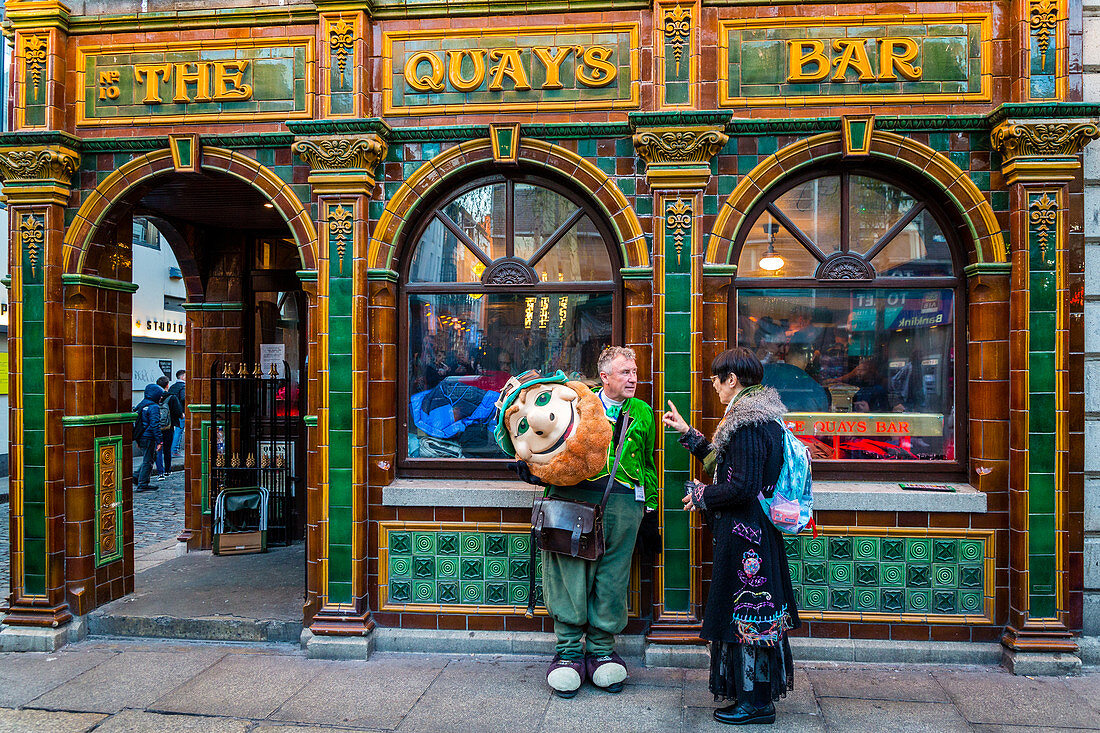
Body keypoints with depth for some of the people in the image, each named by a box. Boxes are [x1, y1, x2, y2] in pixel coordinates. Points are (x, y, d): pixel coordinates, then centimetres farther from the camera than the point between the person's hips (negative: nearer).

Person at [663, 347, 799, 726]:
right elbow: (720, 461, 20)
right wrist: (687, 432, 22)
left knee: (745, 612, 1)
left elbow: (743, 486, -25)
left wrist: (702, 496, -11)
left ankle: (756, 701, 14)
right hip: (759, 529, 11)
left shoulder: (747, 424, -21)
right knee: (757, 610, 18)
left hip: (743, 533, -10)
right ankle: (757, 692, 31)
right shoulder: (761, 417, 11)